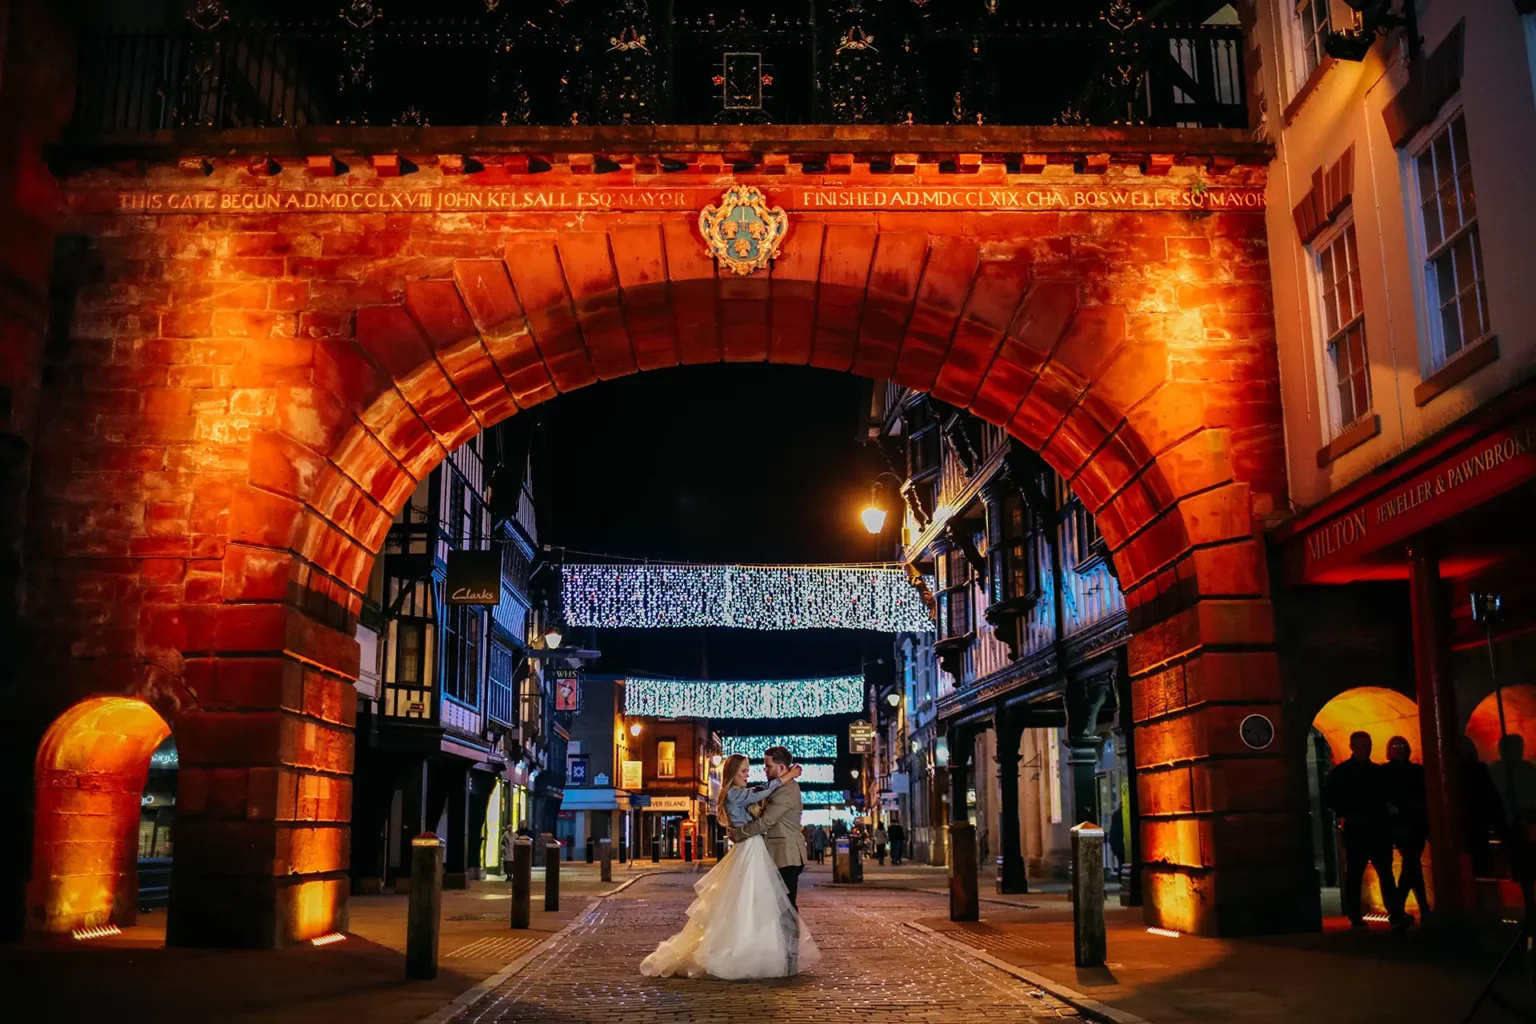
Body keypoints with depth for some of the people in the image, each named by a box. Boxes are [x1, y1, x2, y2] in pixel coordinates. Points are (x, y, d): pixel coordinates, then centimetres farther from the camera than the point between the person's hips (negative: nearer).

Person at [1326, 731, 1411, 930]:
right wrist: (1347, 816, -14)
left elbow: (1385, 796, 20)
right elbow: (1333, 800, -2)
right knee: (1354, 875, 2)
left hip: (1379, 829, 3)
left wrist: (1386, 813, 2)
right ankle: (1355, 917, 9)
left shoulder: (1377, 771, 14)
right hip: (1355, 831, -3)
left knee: (1386, 874, -4)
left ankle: (1396, 916, -11)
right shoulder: (1340, 772, 2)